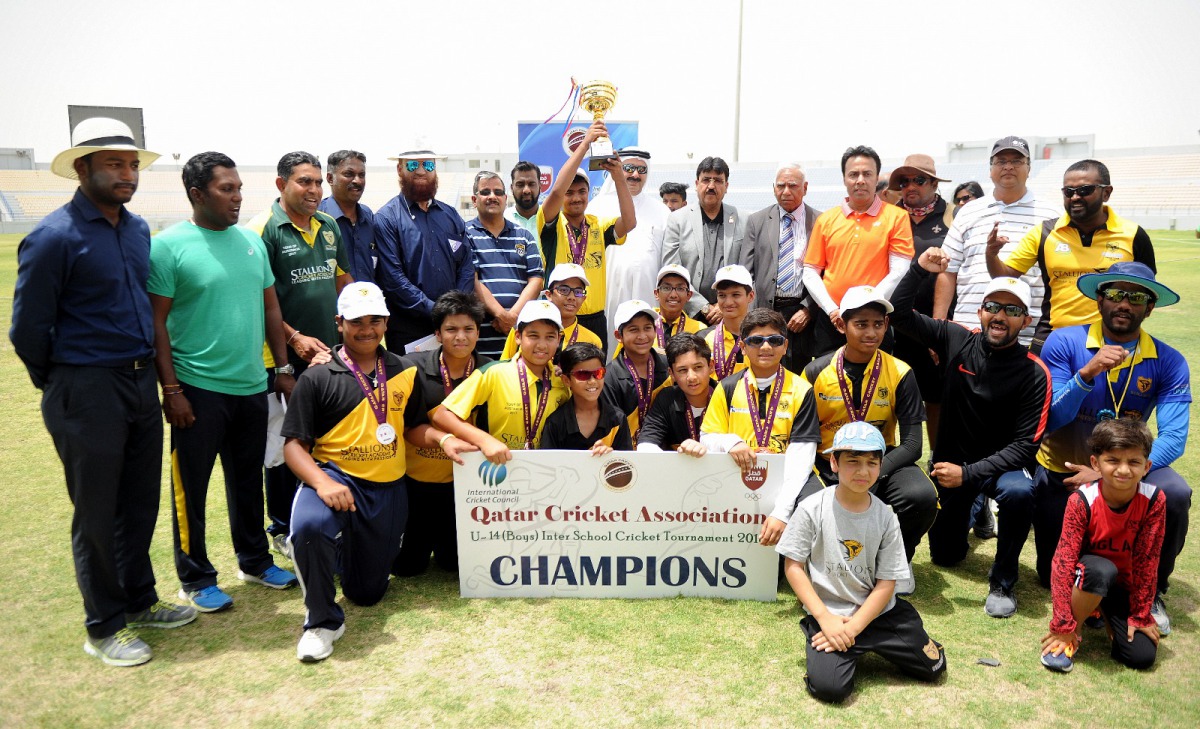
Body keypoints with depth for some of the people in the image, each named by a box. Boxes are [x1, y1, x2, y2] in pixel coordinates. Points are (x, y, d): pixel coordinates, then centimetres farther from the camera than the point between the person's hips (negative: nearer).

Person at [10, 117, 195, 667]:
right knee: (97, 514, 6)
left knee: (140, 503, 17)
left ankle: (140, 601, 34)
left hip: (140, 383, 7)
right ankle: (104, 627, 22)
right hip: (87, 394, -6)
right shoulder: (54, 237, -15)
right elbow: (28, 330, -10)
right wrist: (61, 386, 2)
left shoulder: (138, 229, 7)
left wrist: (145, 370, 15)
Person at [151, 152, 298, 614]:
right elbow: (156, 322, -10)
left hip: (251, 385, 5)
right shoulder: (169, 245, -9)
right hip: (198, 389, -5)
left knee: (248, 480, 17)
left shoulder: (251, 241, 7)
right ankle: (195, 579, 22)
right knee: (191, 487, 7)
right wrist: (171, 390, -13)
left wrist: (283, 368, 10)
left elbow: (270, 306, 13)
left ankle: (254, 560, 33)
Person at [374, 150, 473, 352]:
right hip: (407, 328, -4)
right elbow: (392, 277, -12)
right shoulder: (387, 218, -3)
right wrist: (435, 311, -15)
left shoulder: (451, 215, 13)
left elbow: (467, 267, 8)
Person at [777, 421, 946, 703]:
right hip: (827, 613, -3)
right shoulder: (812, 509, -13)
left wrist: (854, 627, -16)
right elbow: (793, 565, -9)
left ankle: (863, 645, 24)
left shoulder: (885, 517, -6)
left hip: (877, 610, 3)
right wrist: (825, 618, -16)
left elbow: (886, 582, -5)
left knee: (934, 666, 2)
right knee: (828, 686, -20)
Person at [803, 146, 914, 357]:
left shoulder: (896, 217, 1)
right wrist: (832, 310, -5)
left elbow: (899, 273, -6)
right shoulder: (826, 219, 8)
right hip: (830, 322, 2)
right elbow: (811, 272, 7)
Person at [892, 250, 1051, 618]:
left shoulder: (1034, 374, -17)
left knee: (1018, 491, -38)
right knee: (945, 555, 10)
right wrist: (920, 269, -20)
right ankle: (974, 509, 44)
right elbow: (899, 312, -7)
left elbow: (1025, 445, -20)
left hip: (999, 464, -2)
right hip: (950, 460, 3)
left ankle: (1002, 581, -15)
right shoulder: (958, 340, -10)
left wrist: (968, 473, -28)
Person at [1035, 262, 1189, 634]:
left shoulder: (1168, 363, -11)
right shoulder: (1064, 342, -15)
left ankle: (1151, 591, -5)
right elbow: (1049, 422, -19)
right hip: (1061, 469, -1)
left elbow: (1174, 438, -20)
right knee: (1056, 575, -1)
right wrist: (1087, 373, -35)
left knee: (1175, 494, -32)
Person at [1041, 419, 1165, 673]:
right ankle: (1069, 633, -14)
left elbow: (1147, 560, -12)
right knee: (1101, 569, -38)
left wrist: (1141, 615, -6)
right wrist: (1063, 624, -25)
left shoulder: (1154, 500, -19)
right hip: (1086, 575, -2)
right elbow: (1064, 560, -24)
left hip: (1124, 584, 3)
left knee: (1142, 656, -13)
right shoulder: (1081, 500, -25)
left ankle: (1104, 611, 17)